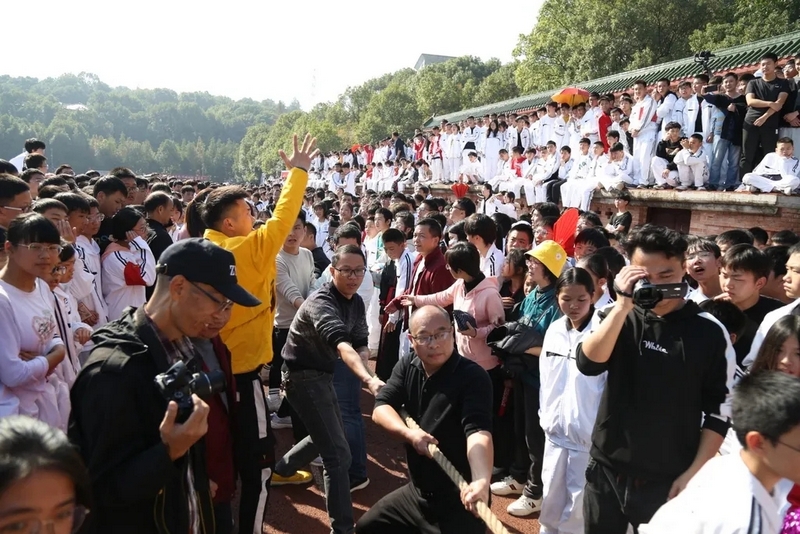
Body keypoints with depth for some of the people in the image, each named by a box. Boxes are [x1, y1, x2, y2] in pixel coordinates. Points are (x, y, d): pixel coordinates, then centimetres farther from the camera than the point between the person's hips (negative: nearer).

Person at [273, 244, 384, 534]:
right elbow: (342, 345, -45)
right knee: (338, 452, -13)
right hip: (303, 375, -9)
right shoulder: (321, 302, -28)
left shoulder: (357, 302, 0)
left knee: (328, 435, 27)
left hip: (323, 373, 9)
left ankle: (280, 469, 50)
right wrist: (369, 380, -60)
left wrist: (363, 358, -24)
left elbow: (360, 344, 1)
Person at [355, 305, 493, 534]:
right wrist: (409, 433, -28)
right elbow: (380, 409, -8)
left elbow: (478, 431, -34)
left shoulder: (473, 377, -20)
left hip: (459, 502, -7)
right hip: (417, 492, 7)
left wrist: (481, 481, -52)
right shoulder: (406, 368, 0)